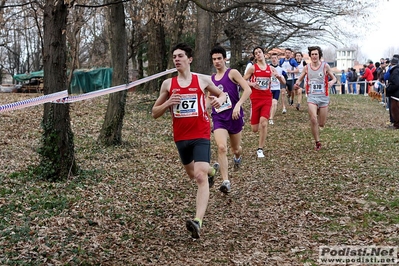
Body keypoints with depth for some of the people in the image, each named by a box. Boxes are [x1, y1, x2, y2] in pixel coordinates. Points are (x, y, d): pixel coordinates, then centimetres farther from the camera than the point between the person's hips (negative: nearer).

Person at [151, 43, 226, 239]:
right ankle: (212, 170, 59)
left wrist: (219, 100, -8)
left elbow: (222, 93, 16)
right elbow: (155, 113, 6)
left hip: (201, 136, -4)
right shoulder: (168, 84, 3)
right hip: (181, 137, 4)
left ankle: (198, 221, -25)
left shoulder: (202, 80, -1)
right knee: (192, 174, 23)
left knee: (200, 176, -19)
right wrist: (167, 103, -14)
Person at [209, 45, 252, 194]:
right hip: (219, 118, 3)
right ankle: (226, 182, -17)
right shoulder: (211, 79, 12)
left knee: (235, 148, 15)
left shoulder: (232, 73, -4)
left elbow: (248, 90, -14)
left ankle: (237, 157, 55)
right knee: (221, 148, -18)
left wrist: (238, 105, -25)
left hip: (234, 116, -2)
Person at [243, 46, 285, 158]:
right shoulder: (253, 68, 0)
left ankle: (260, 149, -7)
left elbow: (283, 82, 9)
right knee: (255, 129, 1)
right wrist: (252, 84, -16)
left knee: (263, 123, -17)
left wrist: (279, 76, -12)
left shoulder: (270, 68, 6)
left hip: (267, 98, 1)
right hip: (255, 98, -1)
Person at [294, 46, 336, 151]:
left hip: (323, 97, 0)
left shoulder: (325, 66, -1)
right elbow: (300, 78, 14)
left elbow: (334, 78, 6)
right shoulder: (307, 67, 3)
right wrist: (297, 83, -10)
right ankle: (317, 142, -1)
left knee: (321, 124, 5)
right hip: (312, 96, 0)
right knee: (313, 120, -17)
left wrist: (332, 82, -18)